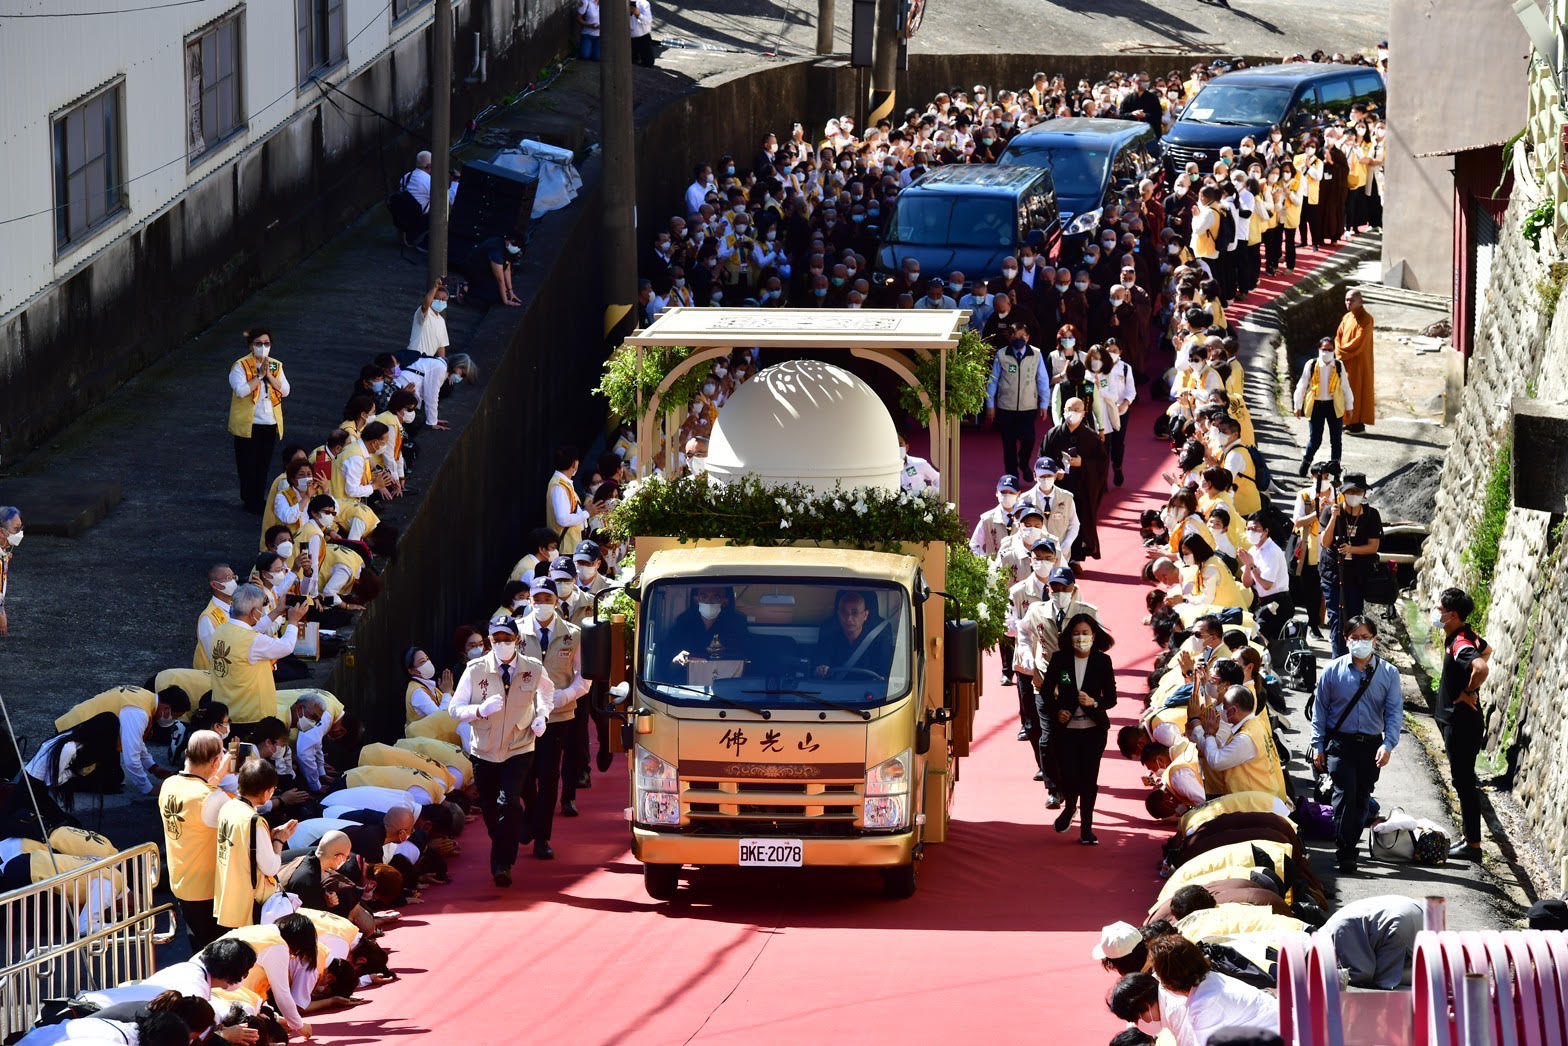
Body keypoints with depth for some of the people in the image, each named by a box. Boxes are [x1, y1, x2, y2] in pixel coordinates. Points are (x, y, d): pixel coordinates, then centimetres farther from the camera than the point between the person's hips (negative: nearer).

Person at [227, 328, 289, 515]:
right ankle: (250, 501, 11)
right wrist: (259, 376, -20)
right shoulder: (241, 366, -8)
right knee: (248, 464, 1)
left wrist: (269, 376, -14)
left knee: (264, 464, 12)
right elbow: (241, 390, -22)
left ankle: (259, 498, 23)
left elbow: (285, 390, -3)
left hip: (271, 423, 4)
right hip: (248, 423, -4)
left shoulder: (276, 366, 7)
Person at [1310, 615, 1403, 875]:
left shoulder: (1388, 673, 3)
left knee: (1362, 798, 9)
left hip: (1371, 745, 2)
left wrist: (1388, 745, -14)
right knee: (1345, 793, -16)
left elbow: (1395, 712, -1)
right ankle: (1345, 853, -14)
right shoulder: (1333, 670, 1)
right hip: (1340, 744, -2)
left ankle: (1350, 845, 23)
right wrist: (1318, 746, 2)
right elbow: (1320, 709, 6)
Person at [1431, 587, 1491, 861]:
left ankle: (1473, 845, 2)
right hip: (1456, 722, 10)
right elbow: (1486, 650, 27)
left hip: (1462, 723, -10)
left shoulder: (1460, 645, -25)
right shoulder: (1466, 636, 6)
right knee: (1463, 780, 17)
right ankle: (1469, 837, 26)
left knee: (1464, 782, -4)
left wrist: (1468, 692, -25)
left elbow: (1481, 667, -44)